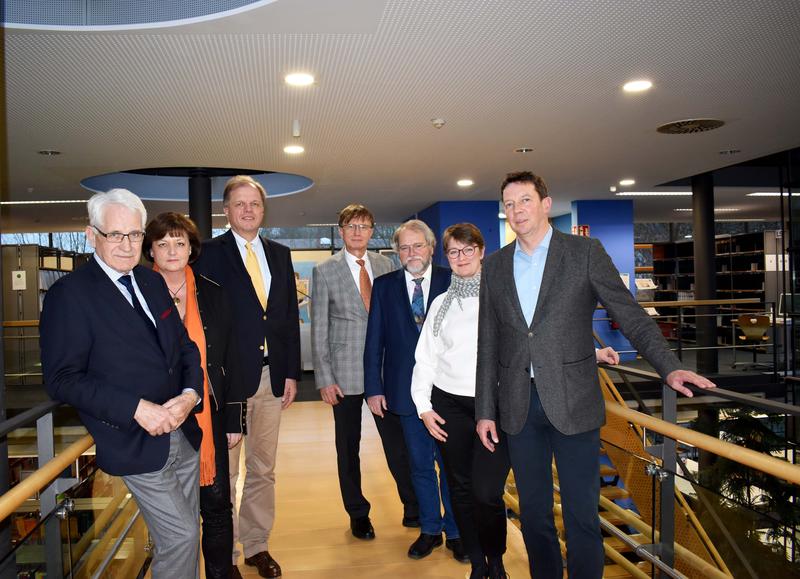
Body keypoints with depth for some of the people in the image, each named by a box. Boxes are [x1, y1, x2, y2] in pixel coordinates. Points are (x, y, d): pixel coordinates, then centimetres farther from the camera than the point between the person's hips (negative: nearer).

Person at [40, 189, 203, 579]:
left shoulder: (153, 282, 9)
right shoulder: (69, 294, -11)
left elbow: (185, 346, 12)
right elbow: (62, 379, -14)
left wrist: (190, 394, -8)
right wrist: (137, 408, -22)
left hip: (183, 434, 6)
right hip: (136, 444, -6)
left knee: (183, 533, 18)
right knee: (181, 535, -3)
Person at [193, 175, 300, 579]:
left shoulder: (280, 255, 12)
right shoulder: (208, 253, -2)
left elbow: (290, 315, 12)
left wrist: (292, 372, 7)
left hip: (272, 376, 5)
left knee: (263, 470, 14)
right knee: (224, 472, 5)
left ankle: (257, 546, 29)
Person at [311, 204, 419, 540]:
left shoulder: (385, 266, 6)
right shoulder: (325, 271, -2)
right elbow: (319, 329, -3)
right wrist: (324, 379, -7)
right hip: (345, 373, -2)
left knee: (397, 440, 3)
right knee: (348, 447, 10)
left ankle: (414, 508, 20)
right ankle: (358, 515, 27)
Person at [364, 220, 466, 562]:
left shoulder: (452, 282, -2)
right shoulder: (384, 286, 4)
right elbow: (374, 341, 4)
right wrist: (373, 388, 0)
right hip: (406, 390, 2)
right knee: (420, 464, 14)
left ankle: (456, 531, 26)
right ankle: (430, 530, 30)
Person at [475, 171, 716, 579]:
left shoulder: (585, 252, -1)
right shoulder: (495, 266, 8)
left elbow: (629, 315, -2)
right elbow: (488, 344, 9)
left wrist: (669, 366, -15)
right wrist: (485, 410, 7)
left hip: (572, 403, -3)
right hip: (518, 406, 3)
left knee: (581, 513, 4)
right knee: (533, 512, 13)